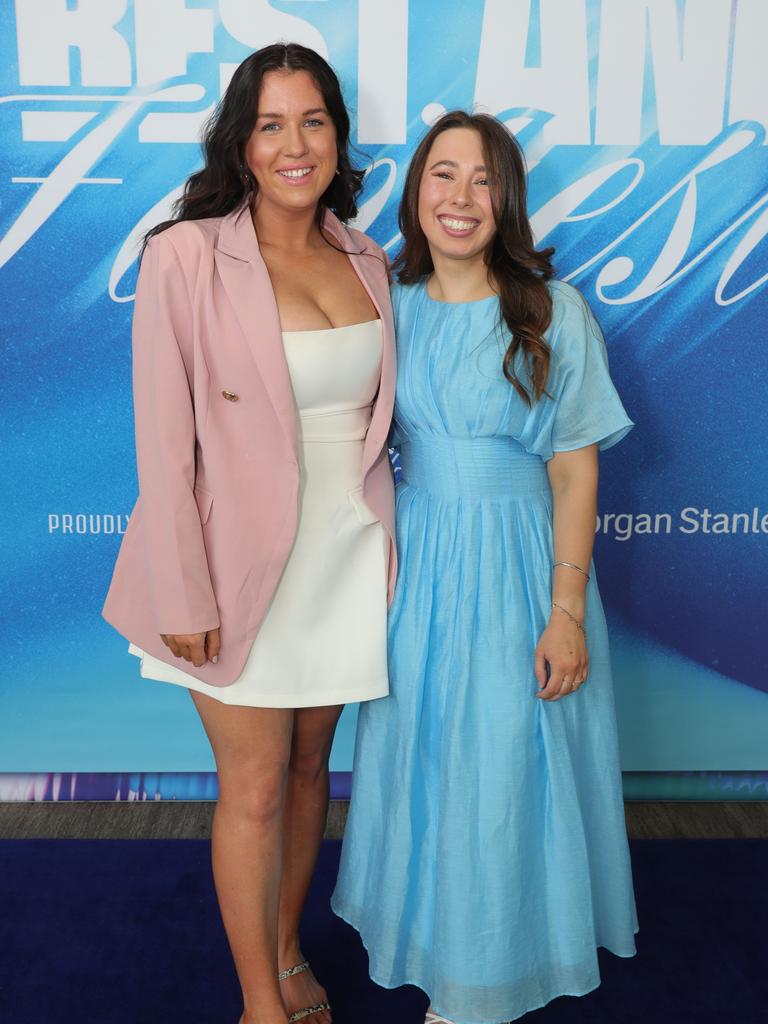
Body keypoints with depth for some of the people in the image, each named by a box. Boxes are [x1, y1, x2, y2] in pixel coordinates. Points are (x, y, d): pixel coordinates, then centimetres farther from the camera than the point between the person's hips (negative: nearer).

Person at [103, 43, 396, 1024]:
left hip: (348, 556, 5)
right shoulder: (187, 256, -12)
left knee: (308, 765, 18)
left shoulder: (365, 263, 5)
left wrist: (385, 542, 11)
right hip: (245, 565, -5)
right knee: (253, 790, 7)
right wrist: (183, 596, -14)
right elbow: (164, 439, -13)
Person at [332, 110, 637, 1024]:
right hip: (416, 563, 4)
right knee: (420, 765, 15)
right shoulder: (390, 306, 2)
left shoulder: (554, 313, -9)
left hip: (518, 568, -3)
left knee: (506, 773, 8)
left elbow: (575, 473, -9)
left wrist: (567, 611, -12)